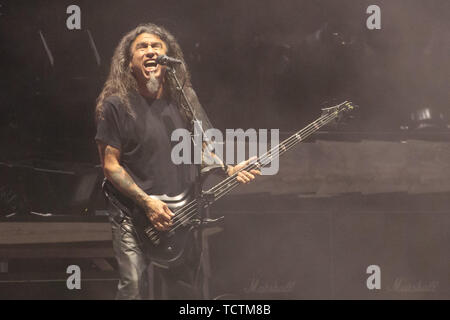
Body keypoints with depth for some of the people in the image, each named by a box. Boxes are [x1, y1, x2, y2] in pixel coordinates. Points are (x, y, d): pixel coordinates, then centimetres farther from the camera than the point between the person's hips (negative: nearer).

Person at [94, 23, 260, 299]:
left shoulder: (184, 100, 10)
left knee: (187, 290, 8)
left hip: (183, 213, 5)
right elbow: (111, 165, -6)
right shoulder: (117, 105, -5)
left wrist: (229, 170, 3)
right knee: (134, 289, -16)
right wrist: (146, 202, -15)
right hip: (135, 216, -5)